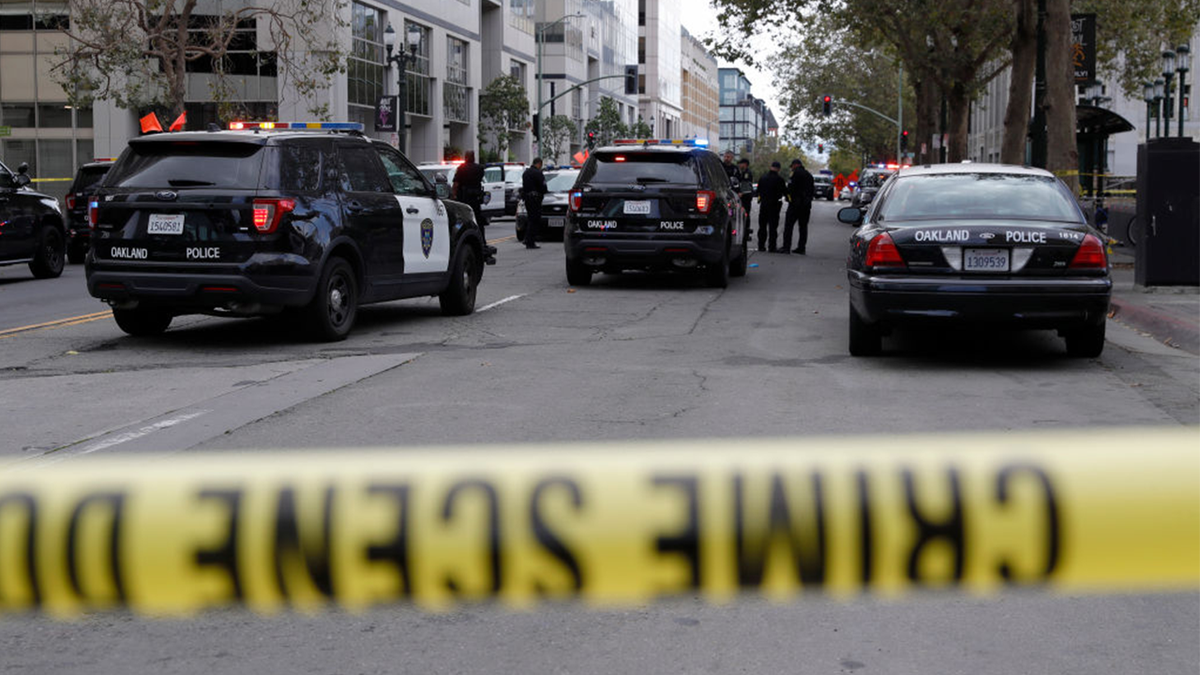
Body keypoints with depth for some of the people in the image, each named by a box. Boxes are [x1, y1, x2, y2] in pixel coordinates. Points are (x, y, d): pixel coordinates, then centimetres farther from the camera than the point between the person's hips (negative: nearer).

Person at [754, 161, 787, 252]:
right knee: (773, 226, 0)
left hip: (763, 203, 4)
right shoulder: (779, 179, -12)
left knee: (762, 225, 11)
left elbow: (758, 191, 11)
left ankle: (761, 245, 11)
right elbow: (785, 192, -10)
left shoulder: (763, 177, 3)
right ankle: (772, 247, -2)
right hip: (774, 204, -4)